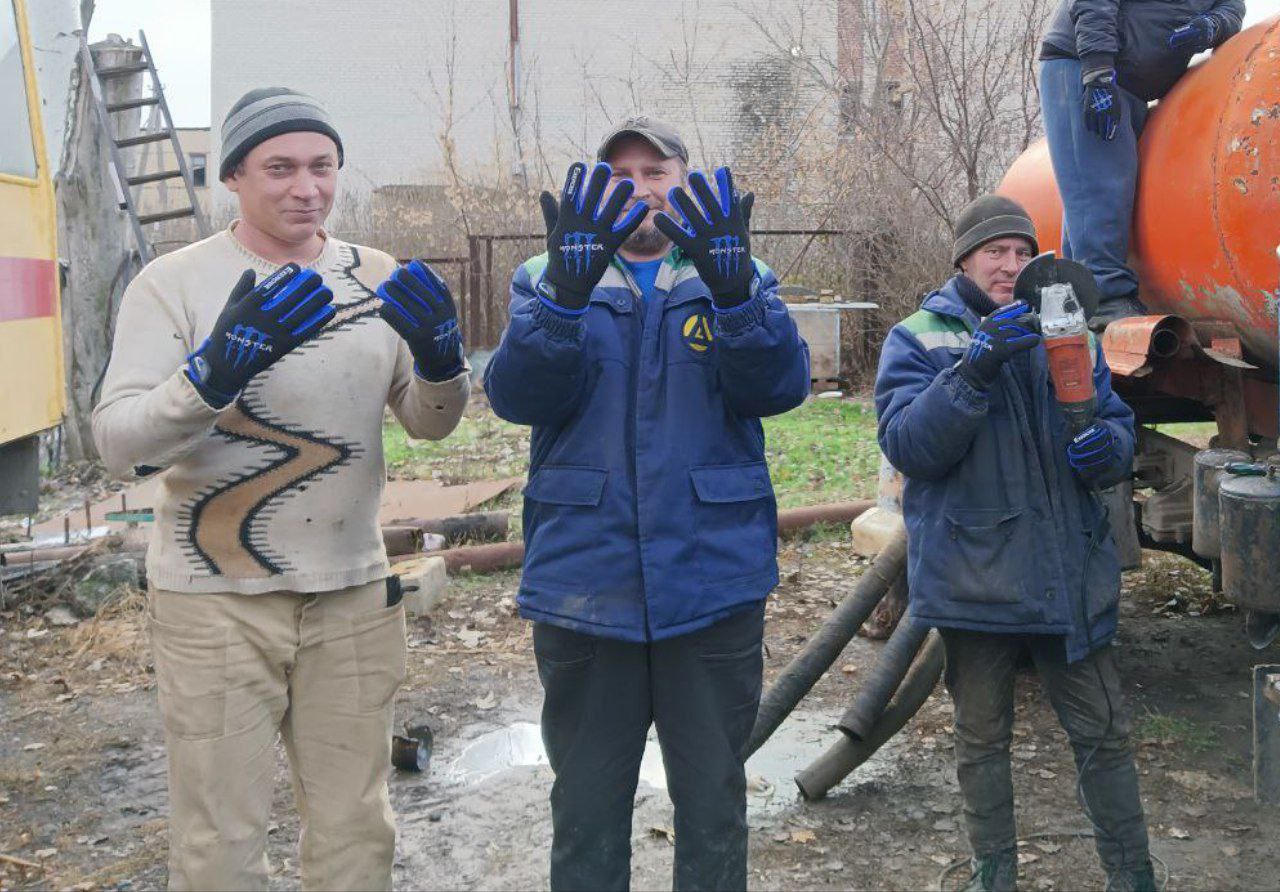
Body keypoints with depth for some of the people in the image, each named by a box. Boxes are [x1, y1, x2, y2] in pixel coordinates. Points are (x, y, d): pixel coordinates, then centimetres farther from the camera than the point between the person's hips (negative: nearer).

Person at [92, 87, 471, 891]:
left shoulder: (376, 279, 4)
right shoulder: (173, 283, -7)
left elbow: (430, 424, 7)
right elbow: (119, 443, -15)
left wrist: (440, 358, -15)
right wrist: (215, 369, -34)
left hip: (355, 596, 4)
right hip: (216, 603, -3)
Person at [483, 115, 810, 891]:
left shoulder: (742, 280, 8)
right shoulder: (548, 283, 7)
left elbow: (780, 386, -11)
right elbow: (519, 395, -11)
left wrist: (733, 292, -29)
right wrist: (566, 292, -27)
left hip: (713, 583, 0)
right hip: (584, 585, 0)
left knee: (714, 800, 13)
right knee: (586, 805, 12)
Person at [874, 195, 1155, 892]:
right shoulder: (919, 339, -2)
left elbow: (1118, 428, 10)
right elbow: (905, 444, -16)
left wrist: (1106, 448, -15)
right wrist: (974, 372, -29)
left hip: (1069, 574, 3)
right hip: (974, 571, -2)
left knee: (1103, 731, 8)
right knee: (982, 739, 12)